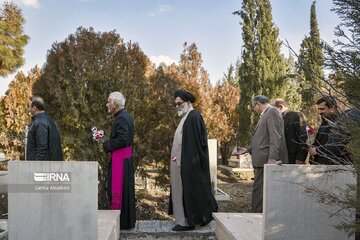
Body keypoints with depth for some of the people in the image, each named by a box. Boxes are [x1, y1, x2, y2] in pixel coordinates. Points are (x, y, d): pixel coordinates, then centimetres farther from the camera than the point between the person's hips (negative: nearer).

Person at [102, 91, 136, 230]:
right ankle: (127, 220, 25)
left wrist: (106, 145, -12)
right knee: (125, 189, 15)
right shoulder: (124, 116, 14)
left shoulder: (122, 118, -18)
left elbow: (122, 139, -26)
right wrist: (108, 142, 7)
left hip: (121, 159, -10)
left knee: (119, 189, -1)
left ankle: (123, 222, 9)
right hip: (124, 157, 10)